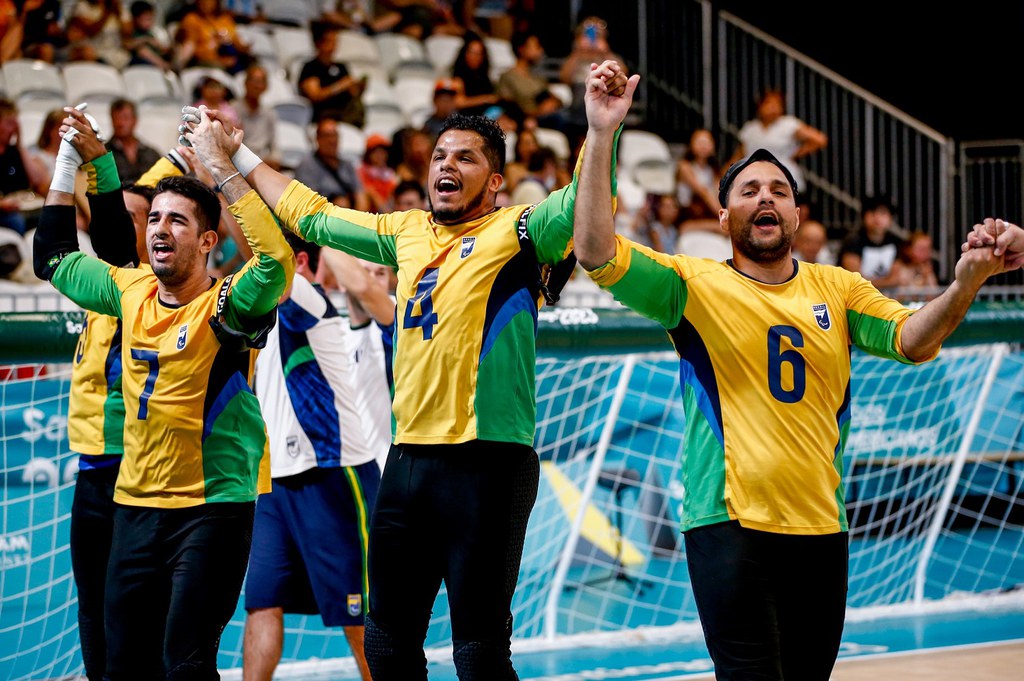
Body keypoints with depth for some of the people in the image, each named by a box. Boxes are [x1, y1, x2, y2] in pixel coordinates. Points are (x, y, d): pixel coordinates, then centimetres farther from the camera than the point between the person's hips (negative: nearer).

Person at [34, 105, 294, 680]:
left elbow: (277, 261, -31)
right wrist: (69, 159, 17)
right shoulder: (130, 292, 7)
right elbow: (56, 257, 23)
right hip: (135, 505, 6)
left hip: (211, 508, -6)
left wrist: (220, 166, -29)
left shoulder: (225, 307, -11)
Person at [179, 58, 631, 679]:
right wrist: (238, 153, 35)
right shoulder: (408, 233, 16)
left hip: (487, 462, -7)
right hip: (409, 458, 7)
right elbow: (312, 216, 29)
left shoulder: (515, 233, -2)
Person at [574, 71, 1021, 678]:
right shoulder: (697, 285, 0)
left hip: (821, 529, 4)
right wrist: (602, 136, -17)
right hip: (731, 527, -4)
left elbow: (914, 342, -2)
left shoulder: (837, 289, 11)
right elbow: (596, 252, -11)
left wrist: (967, 282, -21)